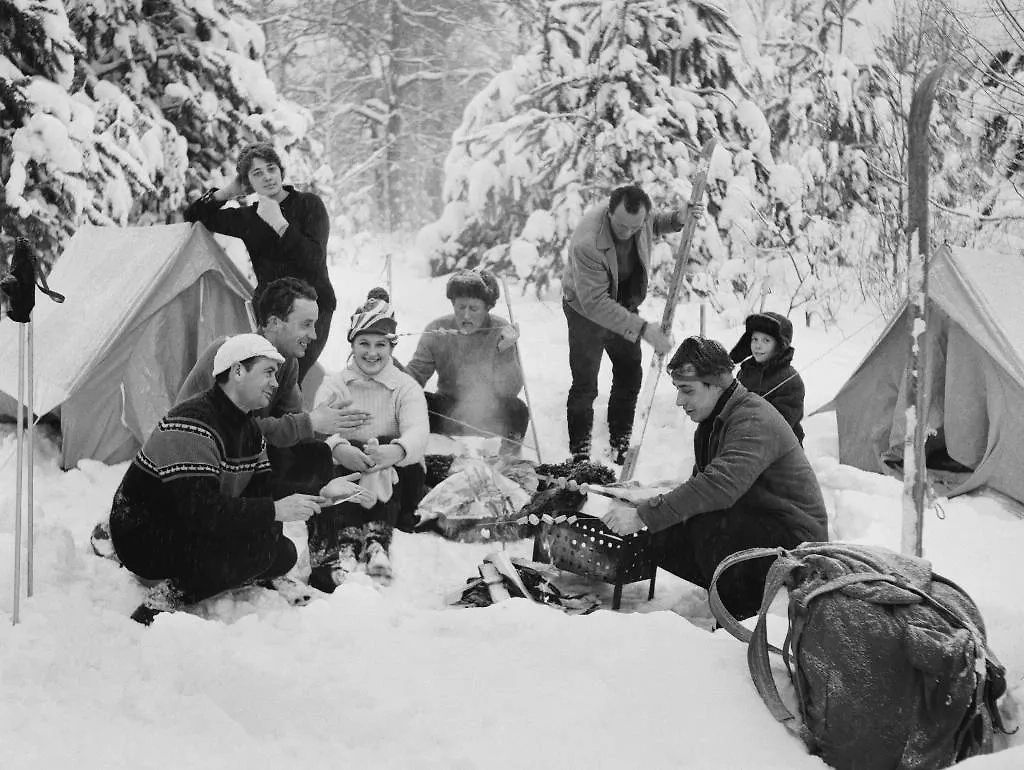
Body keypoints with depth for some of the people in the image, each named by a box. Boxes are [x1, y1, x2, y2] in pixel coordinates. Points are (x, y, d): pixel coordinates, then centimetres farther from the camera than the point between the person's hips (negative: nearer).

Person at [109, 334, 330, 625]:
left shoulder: (250, 430, 9)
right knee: (258, 543, -27)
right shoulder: (191, 423, -23)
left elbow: (260, 492, 7)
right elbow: (198, 506, -32)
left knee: (283, 554, 0)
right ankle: (170, 595, -19)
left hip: (193, 532, 10)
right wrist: (274, 510, -32)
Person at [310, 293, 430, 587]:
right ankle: (346, 542, -47)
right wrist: (338, 448, -36)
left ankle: (376, 541, -44)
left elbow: (418, 433, -14)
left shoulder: (407, 388, 7)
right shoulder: (333, 386, 10)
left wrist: (396, 451, -39)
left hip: (397, 480, 0)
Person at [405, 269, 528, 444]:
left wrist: (505, 351, -34)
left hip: (490, 411, -2)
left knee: (516, 409, -31)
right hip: (448, 408, 2)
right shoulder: (436, 330, -6)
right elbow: (415, 372, -6)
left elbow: (508, 391, -19)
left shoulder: (502, 332, -13)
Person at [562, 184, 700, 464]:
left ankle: (621, 446, 29)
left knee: (630, 376, 13)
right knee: (585, 385, -5)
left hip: (624, 306, 6)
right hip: (588, 311, -6)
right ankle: (579, 455, 10)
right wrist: (642, 329, -42)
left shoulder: (640, 216, -20)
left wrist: (676, 219, -13)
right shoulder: (588, 243, -40)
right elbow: (595, 303, -38)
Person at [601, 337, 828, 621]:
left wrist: (643, 516, -38)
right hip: (755, 526, 9)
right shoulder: (713, 421, 8)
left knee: (708, 527, -32)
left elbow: (719, 486, -39)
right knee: (664, 539, -8)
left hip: (796, 540, -9)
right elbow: (701, 483, 8)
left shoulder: (755, 421, -24)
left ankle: (742, 610, -10)